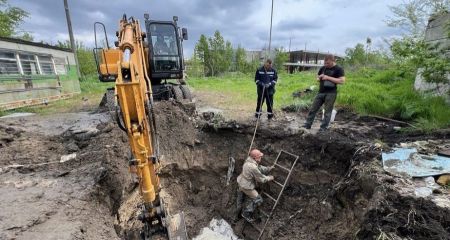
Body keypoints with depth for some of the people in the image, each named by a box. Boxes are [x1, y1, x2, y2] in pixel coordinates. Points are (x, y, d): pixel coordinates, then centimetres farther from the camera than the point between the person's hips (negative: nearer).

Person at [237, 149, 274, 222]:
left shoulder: (249, 160, -7)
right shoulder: (253, 167, -34)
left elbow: (259, 168, 7)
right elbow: (261, 179, -20)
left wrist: (269, 168, 0)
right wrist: (269, 178, -3)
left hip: (240, 182, 9)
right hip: (246, 187, -9)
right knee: (258, 199, 7)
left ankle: (239, 207, 60)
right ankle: (246, 213, 18)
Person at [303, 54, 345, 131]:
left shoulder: (339, 69, -5)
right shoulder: (323, 68, 11)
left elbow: (342, 81, -15)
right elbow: (317, 78, 23)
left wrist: (328, 78, -18)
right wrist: (319, 78, -3)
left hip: (331, 93, -5)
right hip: (321, 92, 5)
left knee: (327, 111, 0)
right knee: (313, 108, 4)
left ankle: (324, 127, 8)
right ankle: (308, 124, 12)